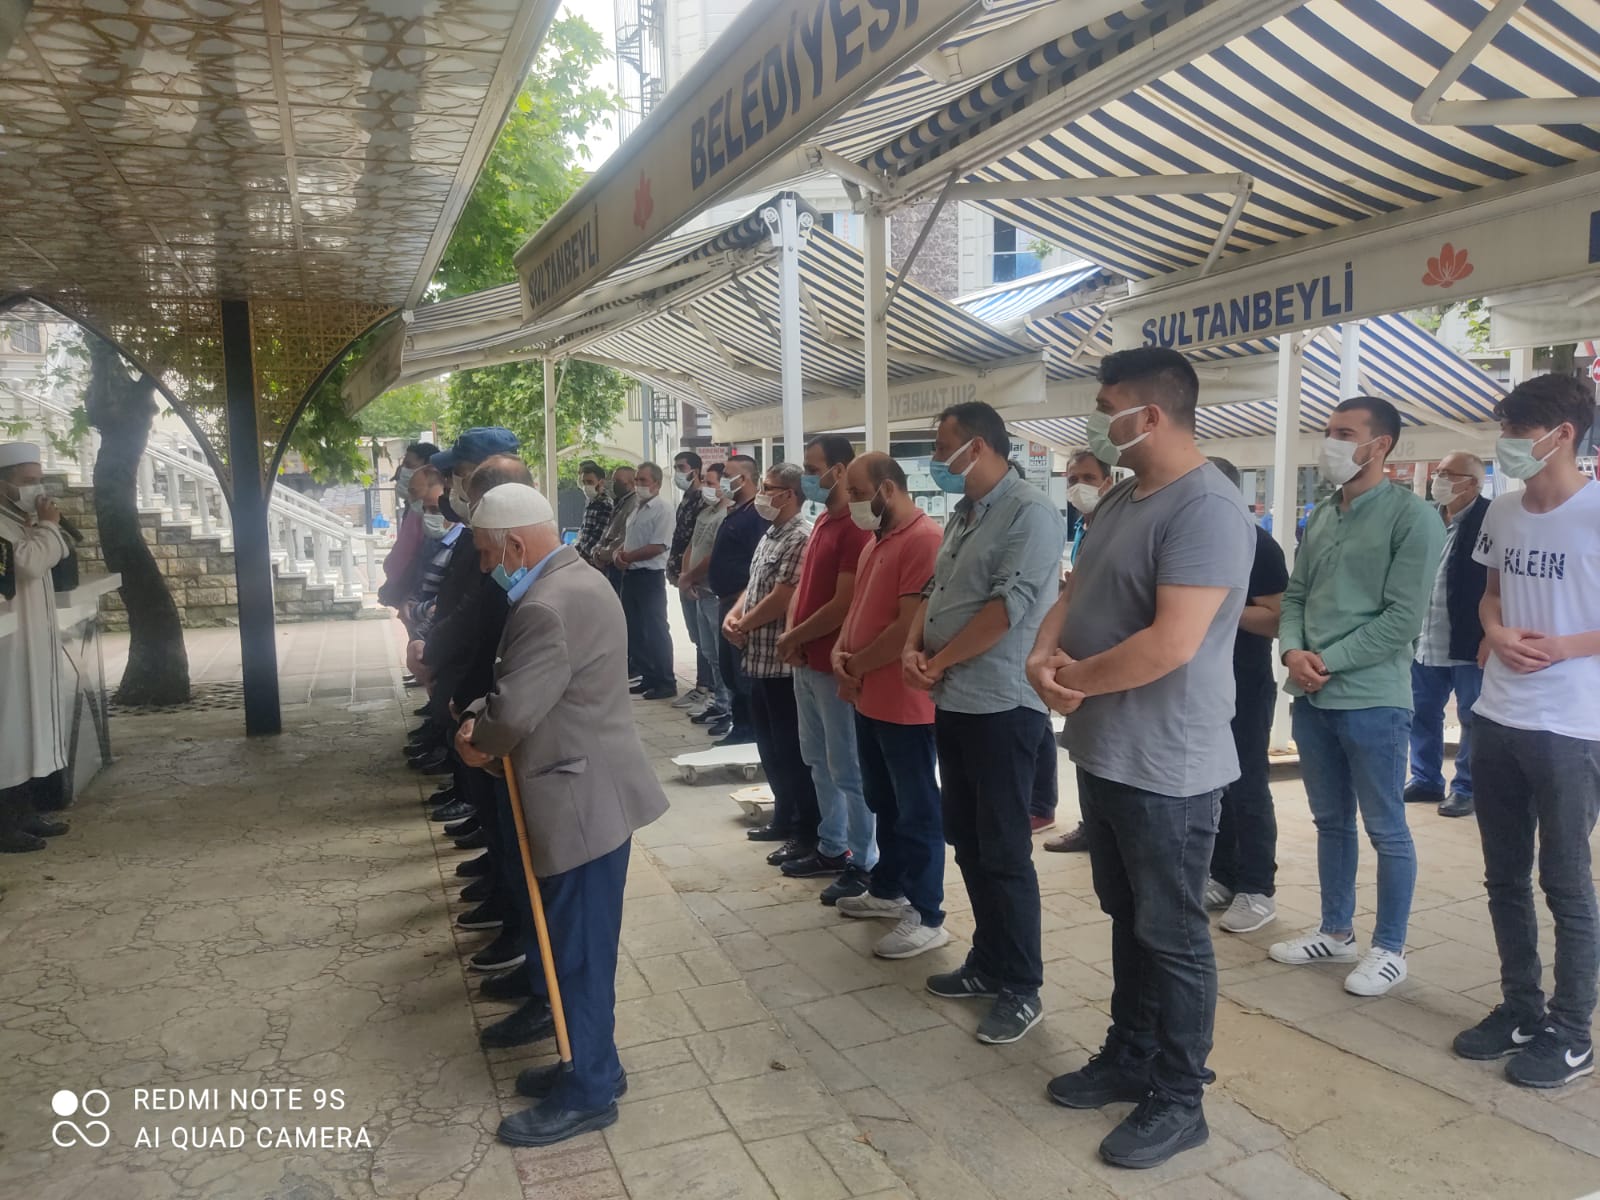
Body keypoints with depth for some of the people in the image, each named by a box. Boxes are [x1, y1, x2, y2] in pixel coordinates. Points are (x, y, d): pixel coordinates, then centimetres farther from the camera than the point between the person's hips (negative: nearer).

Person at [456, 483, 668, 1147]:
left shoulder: (549, 606, -23)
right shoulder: (576, 579, 11)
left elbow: (515, 711, -26)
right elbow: (515, 687, 16)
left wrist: (476, 738, -4)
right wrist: (480, 720, -2)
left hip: (583, 799, -10)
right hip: (587, 791, 10)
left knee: (580, 950, 3)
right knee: (580, 943, 20)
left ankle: (588, 1093, 18)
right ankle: (593, 1063, 34)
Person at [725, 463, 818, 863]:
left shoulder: (800, 538, -17)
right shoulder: (770, 536, 14)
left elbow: (782, 598, -21)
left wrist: (742, 625, -8)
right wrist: (733, 614, 2)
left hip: (784, 661, -10)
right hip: (760, 658, 10)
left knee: (791, 748, -2)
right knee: (769, 744, 17)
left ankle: (808, 833, 8)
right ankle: (784, 816, 31)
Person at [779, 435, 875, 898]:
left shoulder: (855, 528, -18)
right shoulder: (821, 521, 13)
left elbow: (844, 605, -21)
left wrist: (793, 638, -10)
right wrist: (791, 636, 1)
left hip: (836, 665, -10)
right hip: (807, 662, 10)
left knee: (848, 769, 0)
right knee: (819, 762, 18)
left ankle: (864, 863, 11)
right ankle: (831, 848, 31)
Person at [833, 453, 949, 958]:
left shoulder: (923, 540, -19)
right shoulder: (877, 539, 13)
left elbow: (910, 628, -23)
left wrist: (856, 665, -12)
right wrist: (840, 652, 0)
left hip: (905, 703, -10)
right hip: (869, 698, 10)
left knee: (916, 810, 1)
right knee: (883, 802, 20)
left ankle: (927, 917, 11)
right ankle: (887, 888, 35)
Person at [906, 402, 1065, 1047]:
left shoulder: (1029, 512, -13)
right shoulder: (962, 514, 15)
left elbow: (1007, 606, -21)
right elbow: (936, 590, 18)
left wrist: (938, 662, -13)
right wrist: (913, 647, -1)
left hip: (1000, 705, -9)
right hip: (954, 702, 9)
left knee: (1003, 852, -1)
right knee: (968, 842, 16)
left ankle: (1021, 988, 12)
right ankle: (988, 963, 30)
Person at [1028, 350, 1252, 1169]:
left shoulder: (1206, 509, -21)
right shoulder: (1120, 498, 10)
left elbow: (1171, 644, -28)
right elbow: (1077, 592, 13)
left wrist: (1076, 680, -15)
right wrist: (1043, 654, -8)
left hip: (1167, 767, -9)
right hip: (1104, 754, 9)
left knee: (1172, 936, 6)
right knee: (1128, 920, 21)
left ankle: (1180, 1100, 23)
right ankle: (1130, 1056, 38)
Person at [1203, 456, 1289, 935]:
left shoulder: (1258, 546, -12)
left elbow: (1278, 619, -19)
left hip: (1245, 687, -7)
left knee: (1247, 788, -1)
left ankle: (1257, 890, 8)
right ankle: (1221, 878, 22)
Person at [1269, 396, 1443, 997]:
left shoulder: (1412, 515, -10)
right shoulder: (1322, 513, 11)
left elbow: (1403, 618, -15)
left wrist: (1329, 662, -15)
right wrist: (1293, 652, -7)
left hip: (1372, 701, -6)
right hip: (1312, 699, 7)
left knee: (1386, 830, 7)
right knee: (1331, 822, 17)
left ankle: (1389, 949, 21)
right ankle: (1336, 931, 32)